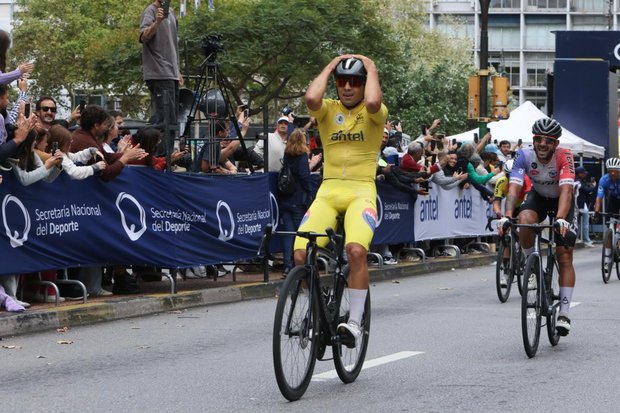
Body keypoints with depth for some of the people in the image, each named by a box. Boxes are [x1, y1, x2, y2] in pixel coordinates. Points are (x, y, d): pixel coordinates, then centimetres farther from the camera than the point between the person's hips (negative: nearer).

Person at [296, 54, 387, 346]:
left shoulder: (374, 113, 5)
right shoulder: (328, 110, 11)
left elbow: (372, 102, -21)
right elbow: (311, 98, -14)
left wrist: (371, 69, -3)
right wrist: (330, 66, 2)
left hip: (361, 192, -3)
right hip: (328, 191, 3)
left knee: (356, 250, -30)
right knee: (301, 255, -18)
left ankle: (355, 320, -18)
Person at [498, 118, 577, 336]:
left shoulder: (564, 156, -32)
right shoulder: (525, 155, -26)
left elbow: (566, 190, -43)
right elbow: (514, 187, -35)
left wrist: (560, 219, -59)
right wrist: (506, 216, -51)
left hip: (562, 201, -1)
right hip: (538, 197, 1)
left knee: (565, 257, -9)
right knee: (525, 220, -35)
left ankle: (564, 314, -4)